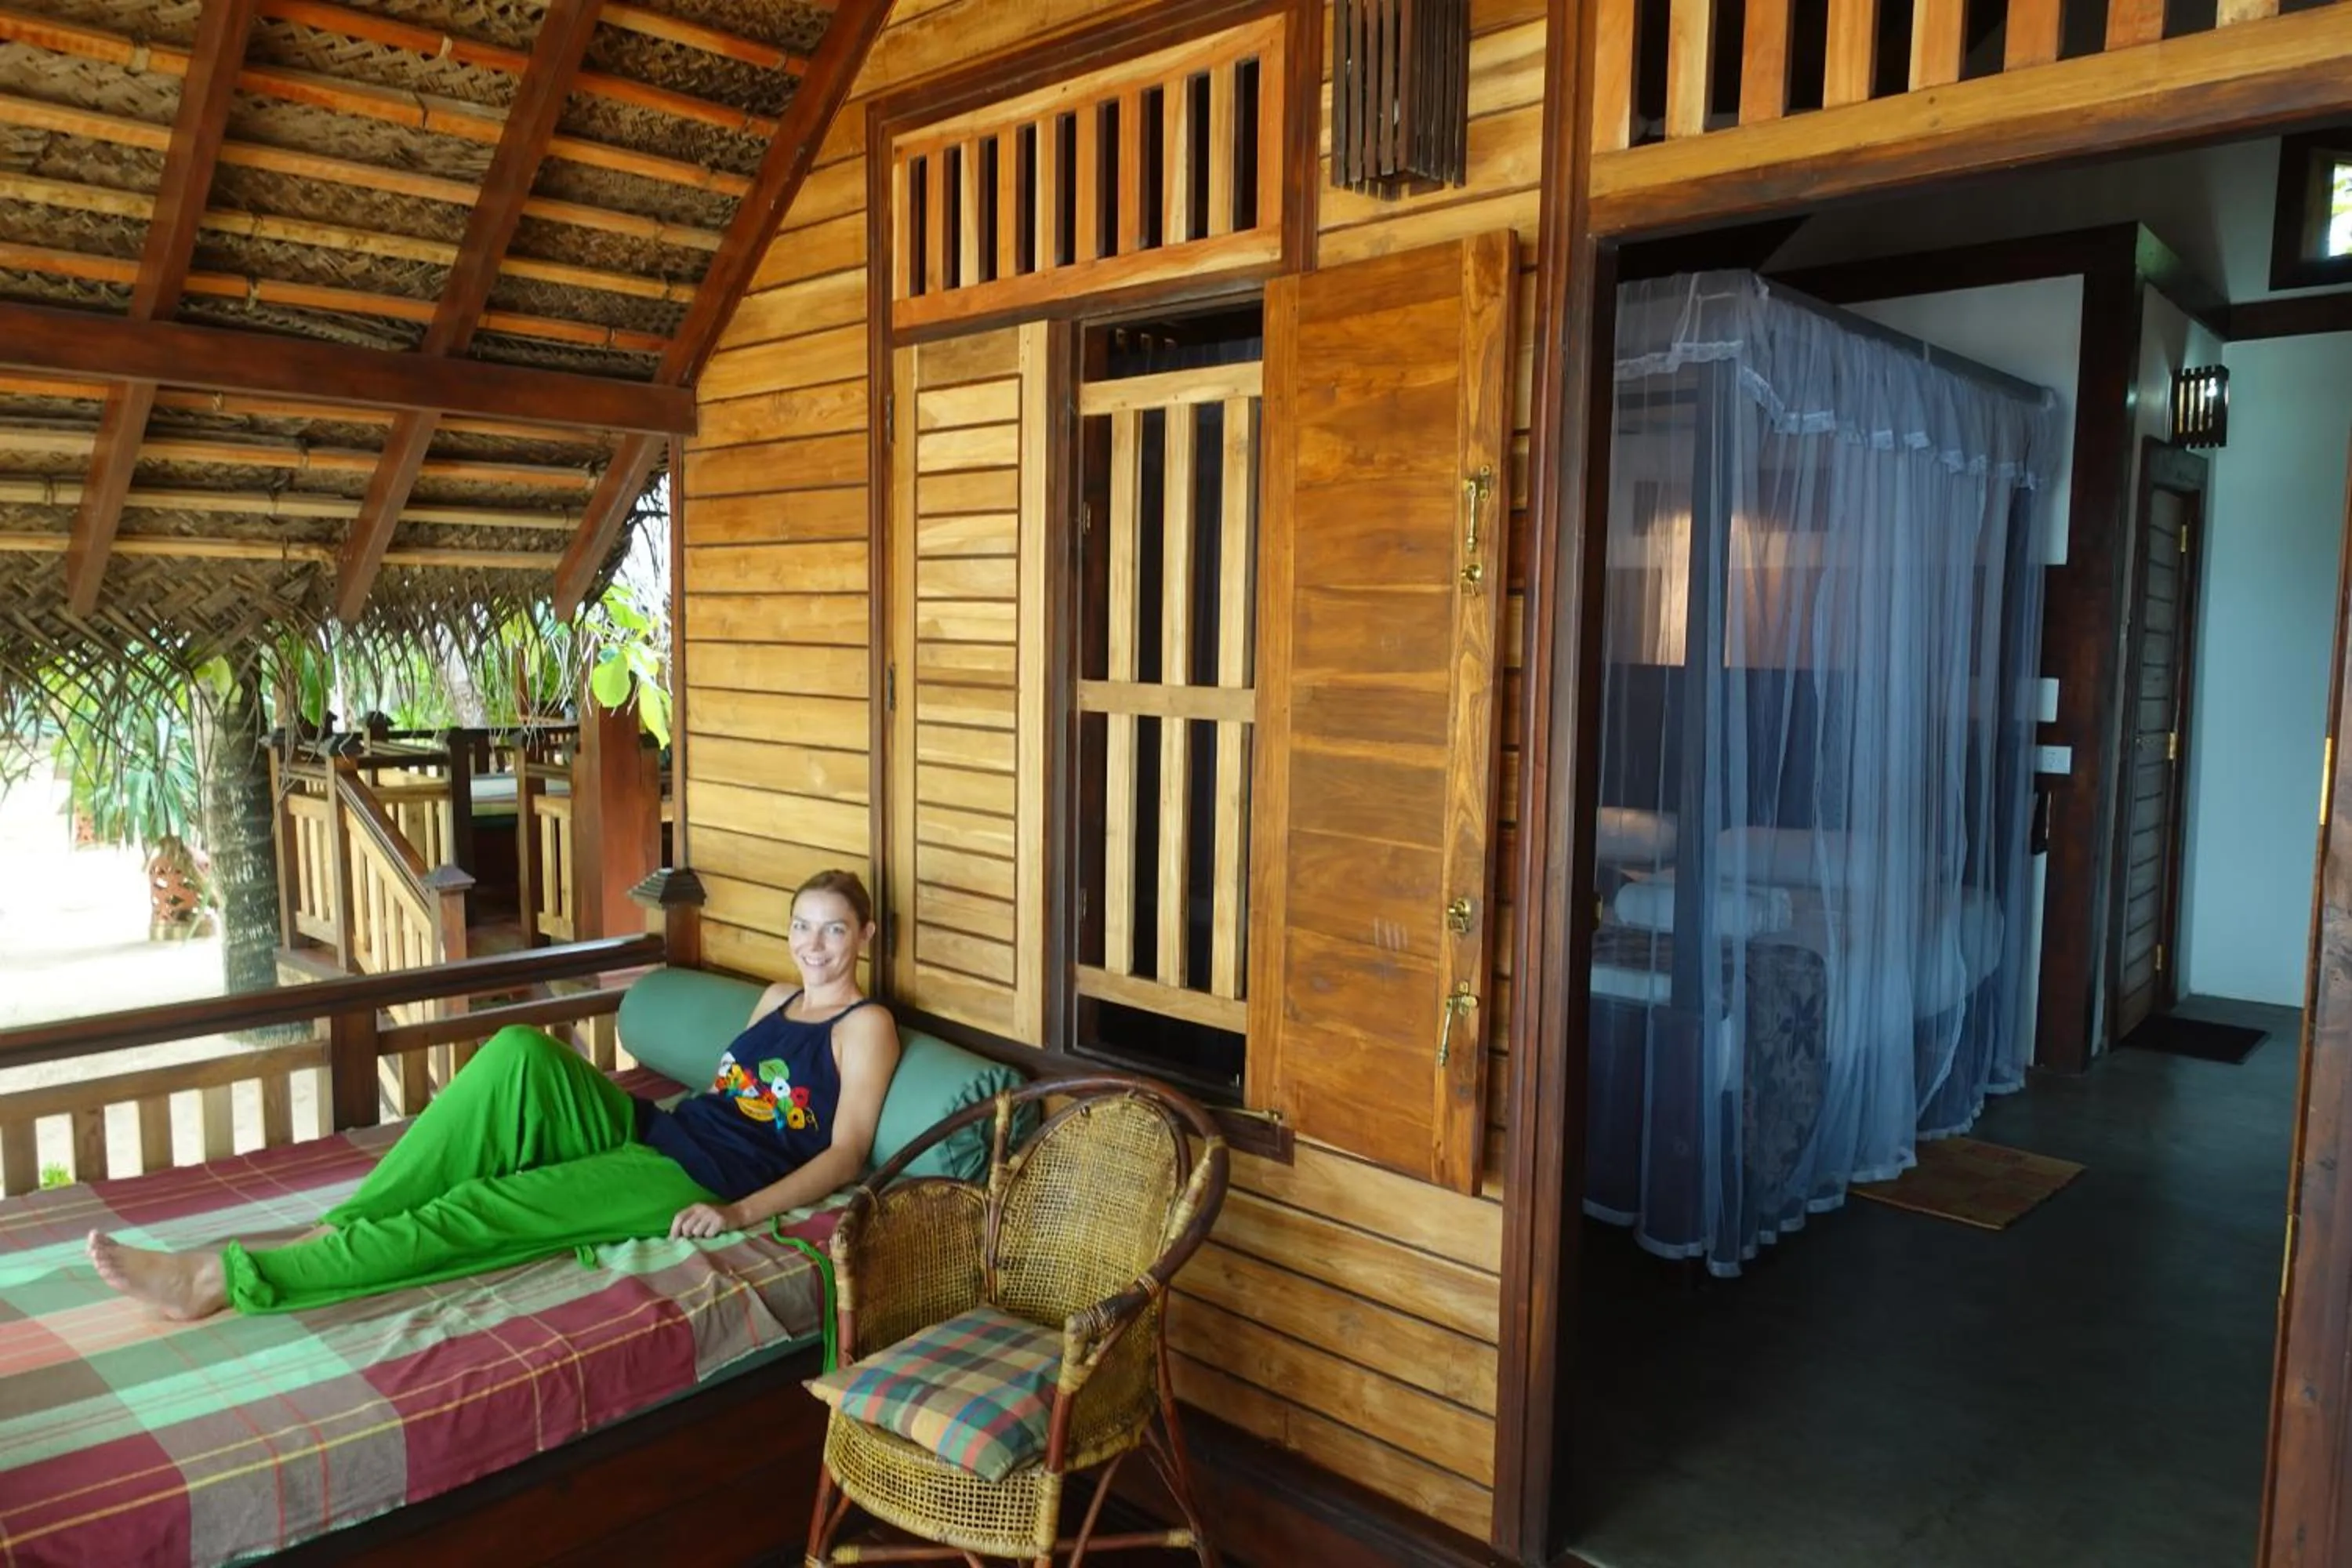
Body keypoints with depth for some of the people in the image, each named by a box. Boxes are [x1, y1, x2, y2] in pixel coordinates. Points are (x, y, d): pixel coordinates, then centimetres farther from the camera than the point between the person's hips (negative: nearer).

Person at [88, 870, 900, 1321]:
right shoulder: (776, 999, 22)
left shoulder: (866, 1026, -2)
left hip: (697, 1181, -7)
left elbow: (845, 1156, -9)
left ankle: (227, 1279, -23)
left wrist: (740, 1213, -19)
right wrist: (641, 1092, 13)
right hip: (648, 1130, 7)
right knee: (520, 1053, -23)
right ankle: (334, 1229, -24)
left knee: (477, 1210, -24)